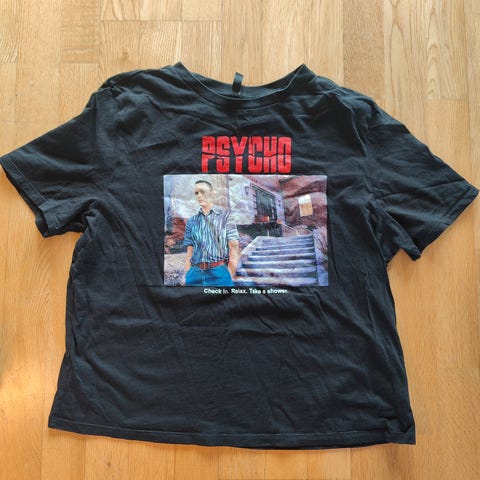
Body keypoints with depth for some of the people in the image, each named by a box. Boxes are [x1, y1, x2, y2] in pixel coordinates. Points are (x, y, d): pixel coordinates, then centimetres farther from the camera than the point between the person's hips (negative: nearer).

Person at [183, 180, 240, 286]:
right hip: (195, 273, 3)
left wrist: (229, 276, -9)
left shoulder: (225, 215, 3)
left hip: (218, 272, -3)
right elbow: (189, 253, 12)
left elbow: (234, 249, -2)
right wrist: (187, 276, 3)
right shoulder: (192, 221, 13)